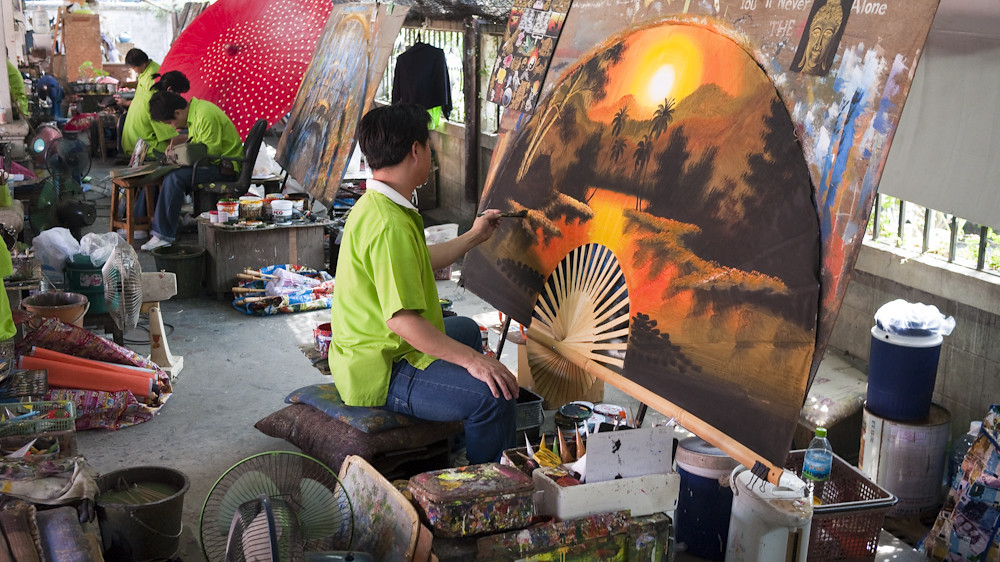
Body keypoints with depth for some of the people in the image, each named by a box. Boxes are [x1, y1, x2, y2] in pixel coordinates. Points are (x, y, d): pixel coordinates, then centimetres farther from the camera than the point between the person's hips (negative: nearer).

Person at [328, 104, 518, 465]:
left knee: (466, 329, 34)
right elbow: (401, 319, -32)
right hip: (377, 374, -12)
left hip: (365, 351, 12)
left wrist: (474, 237, 35)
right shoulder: (390, 225, -26)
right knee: (494, 394, -27)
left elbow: (420, 262, 25)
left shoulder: (374, 206, 9)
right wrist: (471, 359, -27)